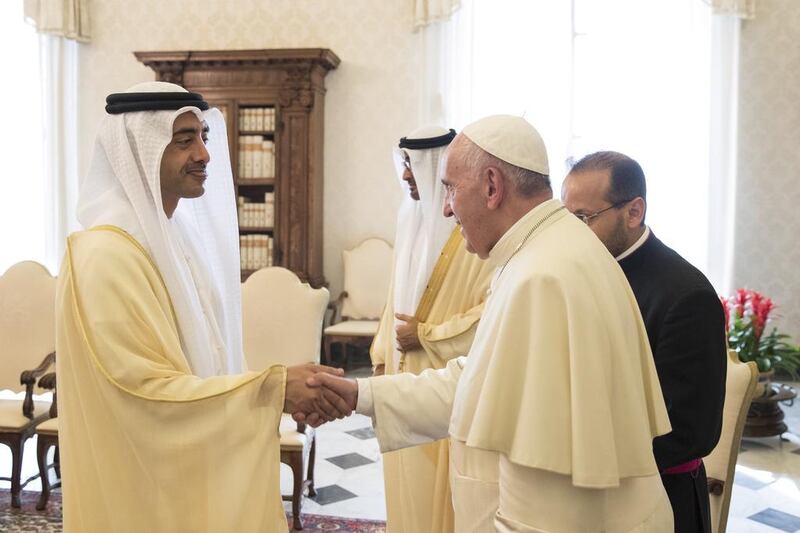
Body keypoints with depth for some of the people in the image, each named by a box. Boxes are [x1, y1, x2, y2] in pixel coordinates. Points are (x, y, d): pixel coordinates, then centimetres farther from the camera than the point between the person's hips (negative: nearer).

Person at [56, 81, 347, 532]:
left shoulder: (180, 233, 4)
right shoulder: (107, 255, -22)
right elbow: (148, 387, -24)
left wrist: (287, 391, -5)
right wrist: (274, 388, -24)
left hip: (195, 459, 8)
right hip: (146, 478, -8)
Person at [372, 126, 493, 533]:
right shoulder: (413, 221, 9)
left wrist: (425, 335, -15)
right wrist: (382, 358, 13)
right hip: (406, 380, 8)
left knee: (438, 489, 3)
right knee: (407, 484, 16)